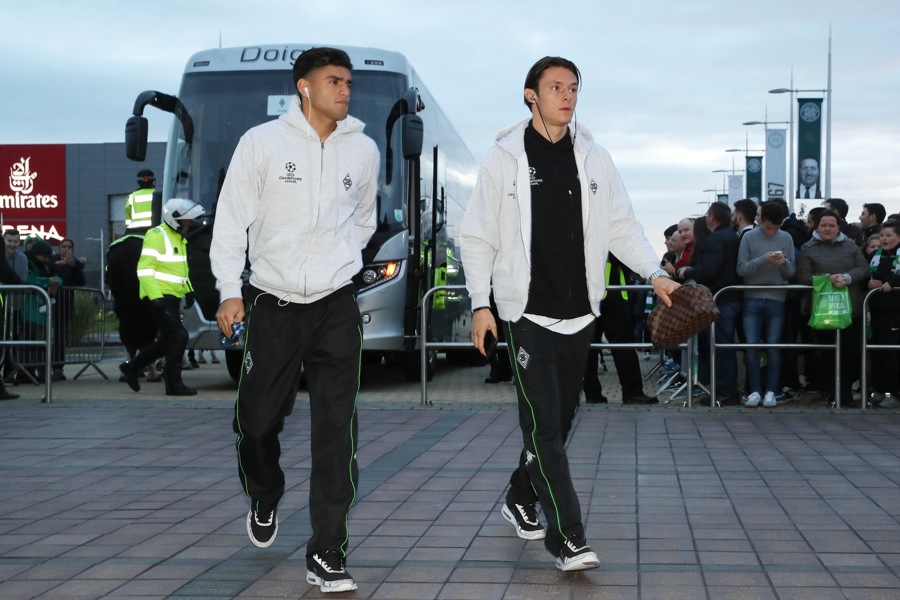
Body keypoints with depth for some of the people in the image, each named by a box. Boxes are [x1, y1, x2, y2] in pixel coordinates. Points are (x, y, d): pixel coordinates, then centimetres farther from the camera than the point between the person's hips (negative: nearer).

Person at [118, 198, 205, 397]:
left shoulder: (179, 238, 18)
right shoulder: (157, 236, -13)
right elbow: (144, 268, -20)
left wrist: (188, 290, 18)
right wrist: (155, 296, -26)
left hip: (172, 297, 10)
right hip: (159, 296, -10)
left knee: (167, 340, 13)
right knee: (178, 336, -14)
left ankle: (131, 367, 27)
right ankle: (174, 383, -7)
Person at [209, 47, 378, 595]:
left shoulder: (364, 149, 4)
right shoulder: (262, 143, -4)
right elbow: (232, 220, -2)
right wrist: (230, 291, -9)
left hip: (337, 308, 1)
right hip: (272, 304, -1)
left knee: (337, 431, -6)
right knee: (258, 421, 8)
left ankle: (327, 554, 0)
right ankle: (265, 499, 40)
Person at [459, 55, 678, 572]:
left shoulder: (594, 158, 8)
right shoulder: (505, 158, -1)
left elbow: (622, 226, 10)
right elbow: (478, 237, 0)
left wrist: (655, 273, -6)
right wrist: (481, 303, -7)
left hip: (580, 313, 4)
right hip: (528, 312, -4)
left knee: (560, 419, 13)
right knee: (544, 424, -9)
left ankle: (521, 500, 36)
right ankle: (568, 538, -9)